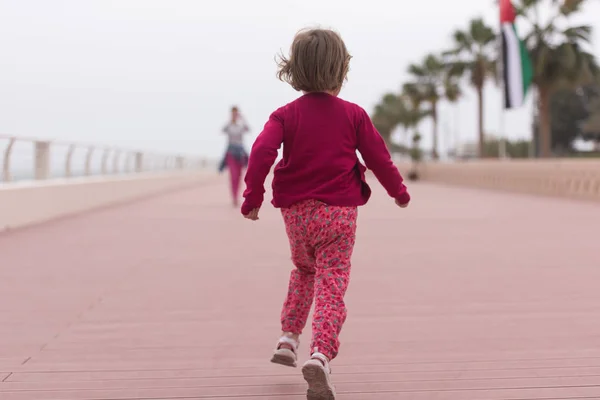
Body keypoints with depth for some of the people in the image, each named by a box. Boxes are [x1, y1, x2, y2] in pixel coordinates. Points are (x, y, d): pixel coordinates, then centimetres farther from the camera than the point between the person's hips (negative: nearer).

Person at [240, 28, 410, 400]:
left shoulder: (286, 115, 0)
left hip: (296, 212, 3)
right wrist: (399, 190, 19)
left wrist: (253, 196, -7)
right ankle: (321, 353, -26)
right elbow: (378, 156, 4)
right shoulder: (354, 114, 0)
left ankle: (289, 337, 25)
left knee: (304, 270, 28)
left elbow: (262, 152, -13)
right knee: (332, 286, -6)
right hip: (339, 214, -2)